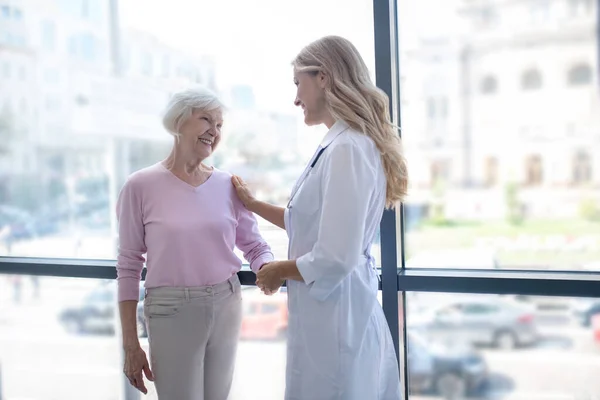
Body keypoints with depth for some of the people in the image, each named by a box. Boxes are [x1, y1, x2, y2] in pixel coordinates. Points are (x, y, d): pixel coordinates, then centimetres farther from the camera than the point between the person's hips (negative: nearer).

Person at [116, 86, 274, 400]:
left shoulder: (228, 186, 2)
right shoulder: (141, 186, -7)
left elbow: (255, 245, 8)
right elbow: (129, 266, -5)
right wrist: (130, 344, -6)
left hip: (226, 307, 4)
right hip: (171, 312, -3)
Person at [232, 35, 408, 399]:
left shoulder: (347, 149, -21)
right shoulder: (347, 144, 9)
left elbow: (334, 260, -25)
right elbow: (311, 222, 18)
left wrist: (278, 271, -8)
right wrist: (253, 204, 25)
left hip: (334, 312, -9)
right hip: (339, 307, 9)